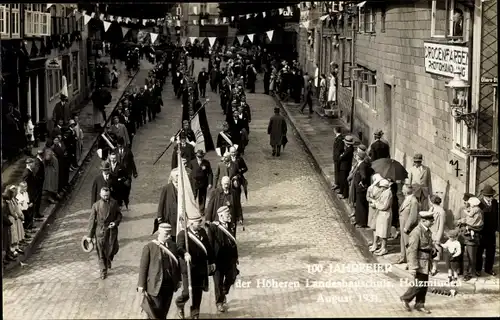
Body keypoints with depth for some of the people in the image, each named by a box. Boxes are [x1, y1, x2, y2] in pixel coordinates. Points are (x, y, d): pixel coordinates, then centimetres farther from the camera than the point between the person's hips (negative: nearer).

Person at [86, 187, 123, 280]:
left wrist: (116, 222, -14)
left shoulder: (114, 203, -4)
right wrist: (89, 235, -3)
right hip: (100, 231, -1)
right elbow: (92, 220, -5)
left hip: (112, 230, 1)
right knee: (101, 252, 4)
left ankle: (109, 260, 41)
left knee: (112, 249, 6)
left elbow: (119, 215, 8)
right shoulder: (96, 205, -9)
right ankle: (103, 271, 19)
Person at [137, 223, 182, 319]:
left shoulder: (173, 245, 5)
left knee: (164, 312, 13)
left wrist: (178, 280, 13)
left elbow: (177, 263, 13)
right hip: (155, 285, -5)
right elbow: (143, 267, -9)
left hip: (170, 285, 5)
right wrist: (141, 285, -10)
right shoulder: (149, 247, -10)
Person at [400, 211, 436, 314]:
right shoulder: (416, 232, -20)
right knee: (419, 284, -5)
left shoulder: (428, 231, 7)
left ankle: (419, 305, 23)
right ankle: (405, 298, 16)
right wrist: (413, 267, -24)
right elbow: (412, 250, -22)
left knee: (424, 284, 12)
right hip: (419, 262, -9)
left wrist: (433, 248, 7)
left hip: (426, 262, 9)